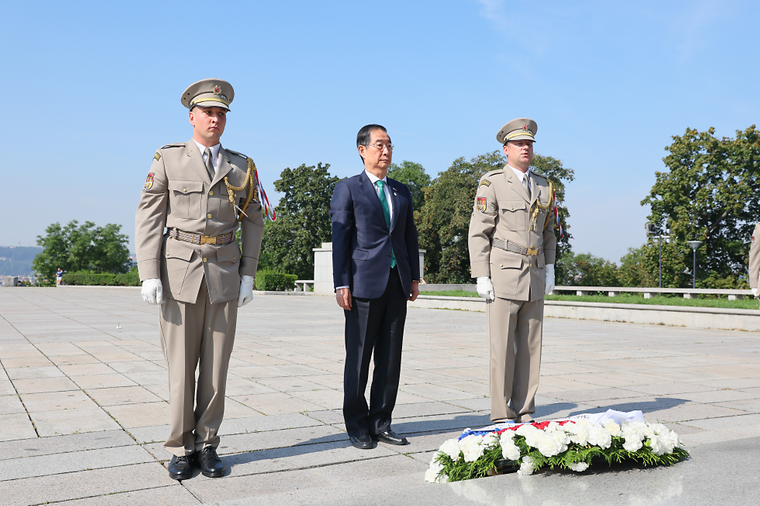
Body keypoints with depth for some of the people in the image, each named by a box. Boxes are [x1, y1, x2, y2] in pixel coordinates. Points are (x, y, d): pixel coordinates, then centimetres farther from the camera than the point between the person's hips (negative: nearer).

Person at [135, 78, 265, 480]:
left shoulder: (241, 167, 9)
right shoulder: (168, 159, 3)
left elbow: (253, 222, 10)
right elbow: (149, 218, -1)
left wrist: (248, 275, 1)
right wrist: (149, 275, -10)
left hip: (225, 273, 2)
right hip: (180, 270, -2)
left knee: (216, 364, 5)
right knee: (181, 364, 2)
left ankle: (206, 445, 17)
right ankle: (181, 449, 15)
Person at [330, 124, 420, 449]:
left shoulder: (402, 192, 17)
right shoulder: (347, 189, 1)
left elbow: (410, 236, 18)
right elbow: (340, 239, -4)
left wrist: (414, 277, 11)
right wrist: (342, 285, -10)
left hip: (397, 283, 5)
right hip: (364, 284, -5)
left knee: (391, 357, 7)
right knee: (359, 358, 2)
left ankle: (381, 423, 17)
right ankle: (357, 427, 13)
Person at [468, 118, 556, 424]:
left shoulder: (543, 186, 13)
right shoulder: (492, 183, -3)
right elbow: (478, 232, -7)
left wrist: (550, 267, 9)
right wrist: (481, 277, -12)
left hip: (535, 278, 6)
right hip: (503, 275, -5)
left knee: (530, 347, 7)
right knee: (501, 347, -3)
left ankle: (524, 413, 16)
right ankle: (501, 416, 6)